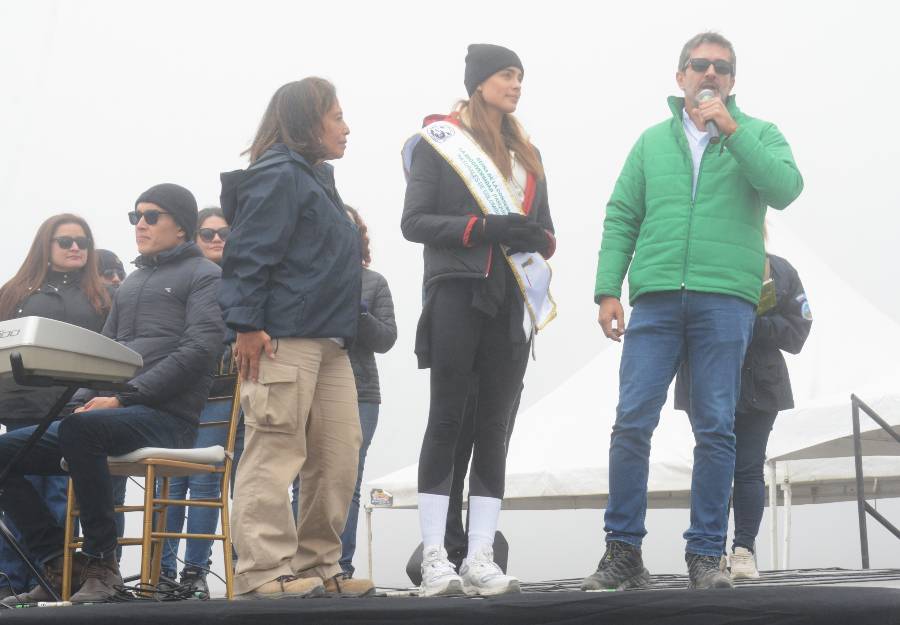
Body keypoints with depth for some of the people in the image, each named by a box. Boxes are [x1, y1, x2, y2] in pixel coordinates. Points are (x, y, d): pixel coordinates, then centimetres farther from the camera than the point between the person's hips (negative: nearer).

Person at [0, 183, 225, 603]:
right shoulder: (130, 283, 26)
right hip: (110, 413, 8)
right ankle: (56, 564, 0)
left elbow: (199, 349, -12)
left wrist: (124, 398, -18)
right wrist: (83, 401, 3)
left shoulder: (204, 276, 3)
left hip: (167, 415, -8)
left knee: (78, 430, -36)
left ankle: (100, 564, -23)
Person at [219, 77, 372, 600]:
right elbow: (249, 254, -14)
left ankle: (316, 567, 13)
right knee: (276, 452, -10)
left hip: (330, 345, 10)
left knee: (339, 456, 7)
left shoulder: (319, 181, 25)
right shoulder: (279, 176, -5)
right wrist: (246, 324, -21)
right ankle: (264, 571, -9)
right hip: (282, 340, -10)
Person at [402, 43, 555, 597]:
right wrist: (483, 227, -17)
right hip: (457, 295, -5)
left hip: (512, 302, 5)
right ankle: (434, 559, -4)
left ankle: (481, 560, 2)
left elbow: (546, 233, 21)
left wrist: (538, 238, -4)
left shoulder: (527, 154, 20)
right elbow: (415, 221, -4)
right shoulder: (439, 142, 5)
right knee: (447, 422, -5)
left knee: (495, 430, 1)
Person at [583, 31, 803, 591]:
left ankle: (706, 555, 6)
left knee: (716, 430, -1)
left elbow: (786, 189, -6)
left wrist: (732, 128, -8)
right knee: (632, 424, -6)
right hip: (655, 299, 1)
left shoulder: (757, 135, 13)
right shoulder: (653, 141, 18)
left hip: (726, 299, -1)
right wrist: (608, 289, 2)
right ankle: (623, 552, 1)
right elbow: (621, 219, 13)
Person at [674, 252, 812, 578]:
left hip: (759, 385, 1)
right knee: (713, 464, -3)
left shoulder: (784, 275, -8)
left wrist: (756, 322, -23)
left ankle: (744, 549, 4)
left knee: (749, 468, 2)